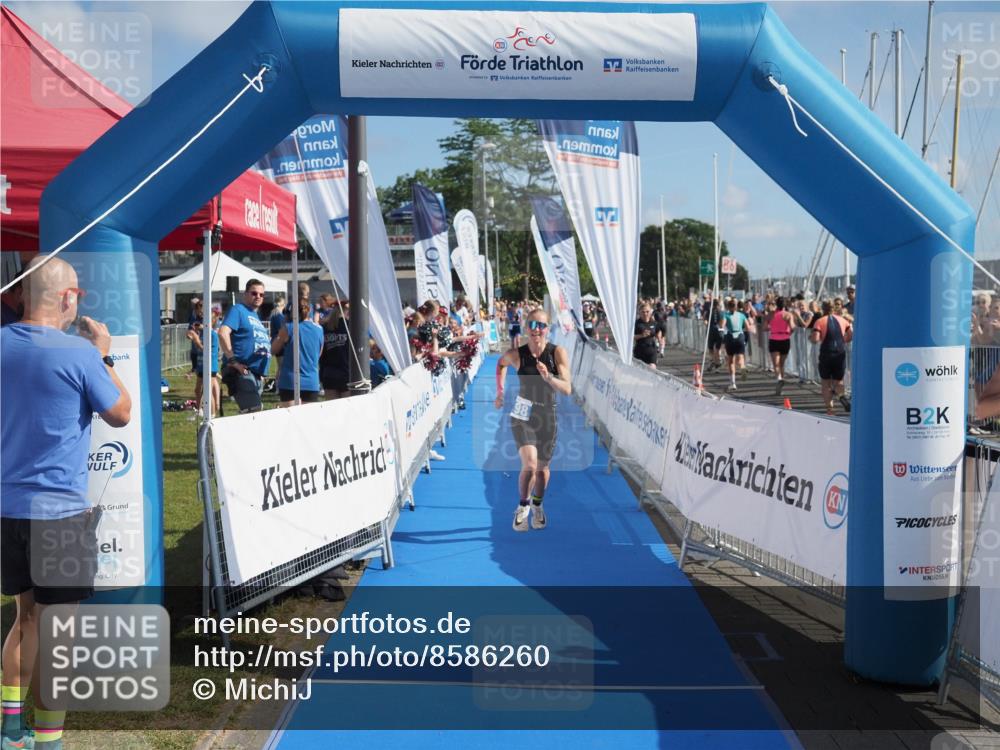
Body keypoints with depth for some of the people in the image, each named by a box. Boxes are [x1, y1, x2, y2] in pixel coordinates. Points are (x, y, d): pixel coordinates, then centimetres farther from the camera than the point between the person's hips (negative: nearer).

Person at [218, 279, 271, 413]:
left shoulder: (256, 316, 23)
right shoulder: (238, 310, -3)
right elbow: (223, 333, -18)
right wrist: (233, 361, -22)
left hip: (257, 375, 9)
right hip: (242, 372, -9)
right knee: (253, 412, -19)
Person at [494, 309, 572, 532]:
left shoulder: (558, 353, -13)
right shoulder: (516, 354, -11)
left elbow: (567, 389, -18)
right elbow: (501, 363, 14)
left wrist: (548, 376, -34)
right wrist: (500, 391, 11)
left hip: (547, 417, 1)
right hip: (522, 416, -1)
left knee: (542, 467, 13)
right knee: (529, 465, -18)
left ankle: (537, 507, 40)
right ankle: (523, 506, 8)